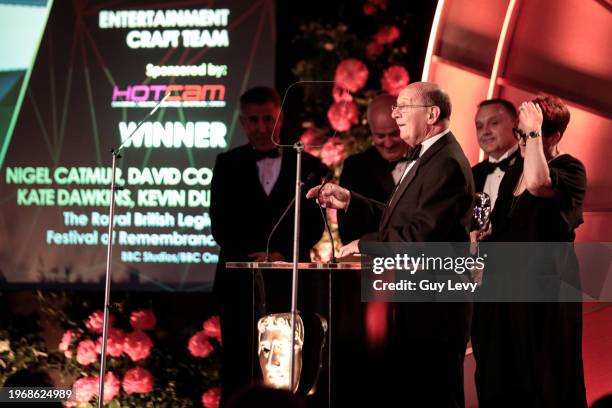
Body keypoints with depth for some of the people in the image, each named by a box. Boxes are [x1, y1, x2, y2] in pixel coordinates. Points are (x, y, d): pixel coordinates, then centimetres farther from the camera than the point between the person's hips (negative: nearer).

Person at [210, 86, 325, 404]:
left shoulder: (308, 166, 8)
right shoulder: (228, 164, 10)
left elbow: (314, 223, 2)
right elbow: (220, 224, 3)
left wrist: (283, 255, -13)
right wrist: (251, 257, -12)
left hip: (290, 283, 0)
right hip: (240, 282, 0)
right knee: (237, 369, 0)